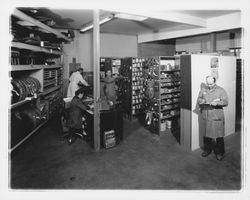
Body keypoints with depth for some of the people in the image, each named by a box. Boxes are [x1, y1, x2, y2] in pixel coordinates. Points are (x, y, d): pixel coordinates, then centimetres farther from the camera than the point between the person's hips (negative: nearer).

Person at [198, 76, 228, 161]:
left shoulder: (221, 90, -2)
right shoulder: (203, 90, 7)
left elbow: (226, 102, -5)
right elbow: (199, 99, 14)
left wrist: (217, 103, -21)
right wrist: (202, 101, -8)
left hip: (217, 117, -3)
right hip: (206, 117, 3)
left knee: (219, 135, 3)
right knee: (206, 134, 12)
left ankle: (220, 153, 19)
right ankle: (207, 150, 31)